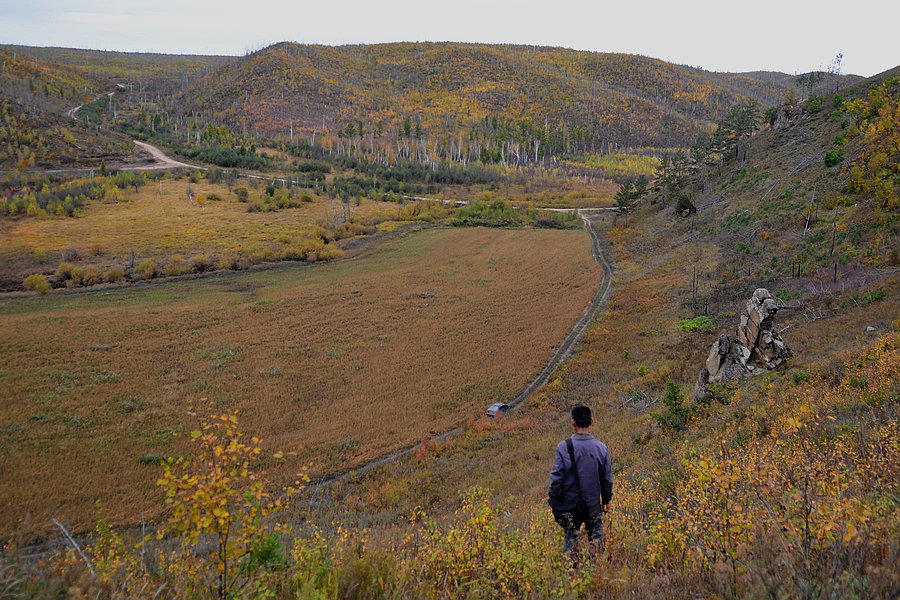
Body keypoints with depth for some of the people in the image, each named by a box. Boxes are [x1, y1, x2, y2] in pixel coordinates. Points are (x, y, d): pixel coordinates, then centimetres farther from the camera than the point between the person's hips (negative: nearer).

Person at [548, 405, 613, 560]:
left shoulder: (564, 447, -15)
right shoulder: (601, 447, -6)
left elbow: (556, 477, -10)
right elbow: (607, 478, 4)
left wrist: (554, 500, 3)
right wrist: (606, 500, 18)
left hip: (570, 503, -2)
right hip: (593, 504, 2)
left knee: (571, 538, 11)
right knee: (596, 537, 13)